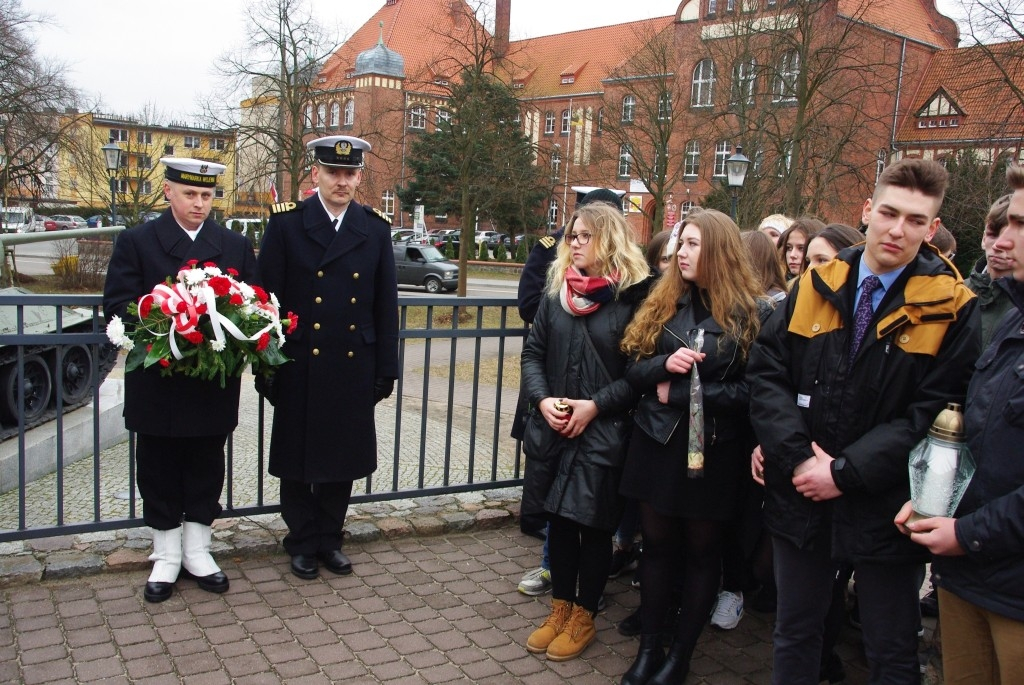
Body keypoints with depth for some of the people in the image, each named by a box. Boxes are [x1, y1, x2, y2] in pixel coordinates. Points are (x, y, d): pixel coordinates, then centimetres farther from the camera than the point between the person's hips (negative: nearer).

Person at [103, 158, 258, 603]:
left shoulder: (236, 246, 8)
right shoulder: (136, 242, 2)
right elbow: (118, 305, -5)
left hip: (215, 383, 2)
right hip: (157, 382, -1)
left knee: (206, 467, 11)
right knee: (159, 469, 9)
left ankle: (197, 552, 26)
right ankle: (166, 557, 24)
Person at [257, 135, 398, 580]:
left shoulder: (375, 229, 4)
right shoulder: (286, 223, -3)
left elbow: (386, 305, 5)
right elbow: (267, 297, -4)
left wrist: (386, 370, 4)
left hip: (354, 367, 2)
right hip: (300, 366, -2)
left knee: (343, 459, 12)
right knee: (296, 460, 10)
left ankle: (329, 539, 30)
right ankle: (302, 543, 28)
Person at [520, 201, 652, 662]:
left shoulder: (633, 294, -8)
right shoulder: (556, 290, 6)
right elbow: (532, 353, 8)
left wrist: (594, 405, -15)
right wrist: (543, 400, -8)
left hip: (603, 432, -4)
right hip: (553, 428, 4)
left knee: (593, 525, 5)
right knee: (558, 520, 12)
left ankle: (584, 617, 23)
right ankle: (560, 610, 29)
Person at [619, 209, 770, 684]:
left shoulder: (752, 314, -7)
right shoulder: (663, 303, 6)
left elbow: (753, 390, -12)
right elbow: (633, 369, 5)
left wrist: (680, 393, -14)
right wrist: (664, 365, -16)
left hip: (714, 451, -3)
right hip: (657, 442, 4)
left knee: (701, 551, 11)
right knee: (657, 545, 12)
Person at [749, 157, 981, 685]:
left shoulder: (951, 308, -7)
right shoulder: (815, 286, 1)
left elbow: (934, 413, -12)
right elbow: (766, 372, -1)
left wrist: (845, 471, -16)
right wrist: (798, 457, -13)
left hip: (884, 508, -2)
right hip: (802, 495, 3)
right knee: (794, 632, 19)